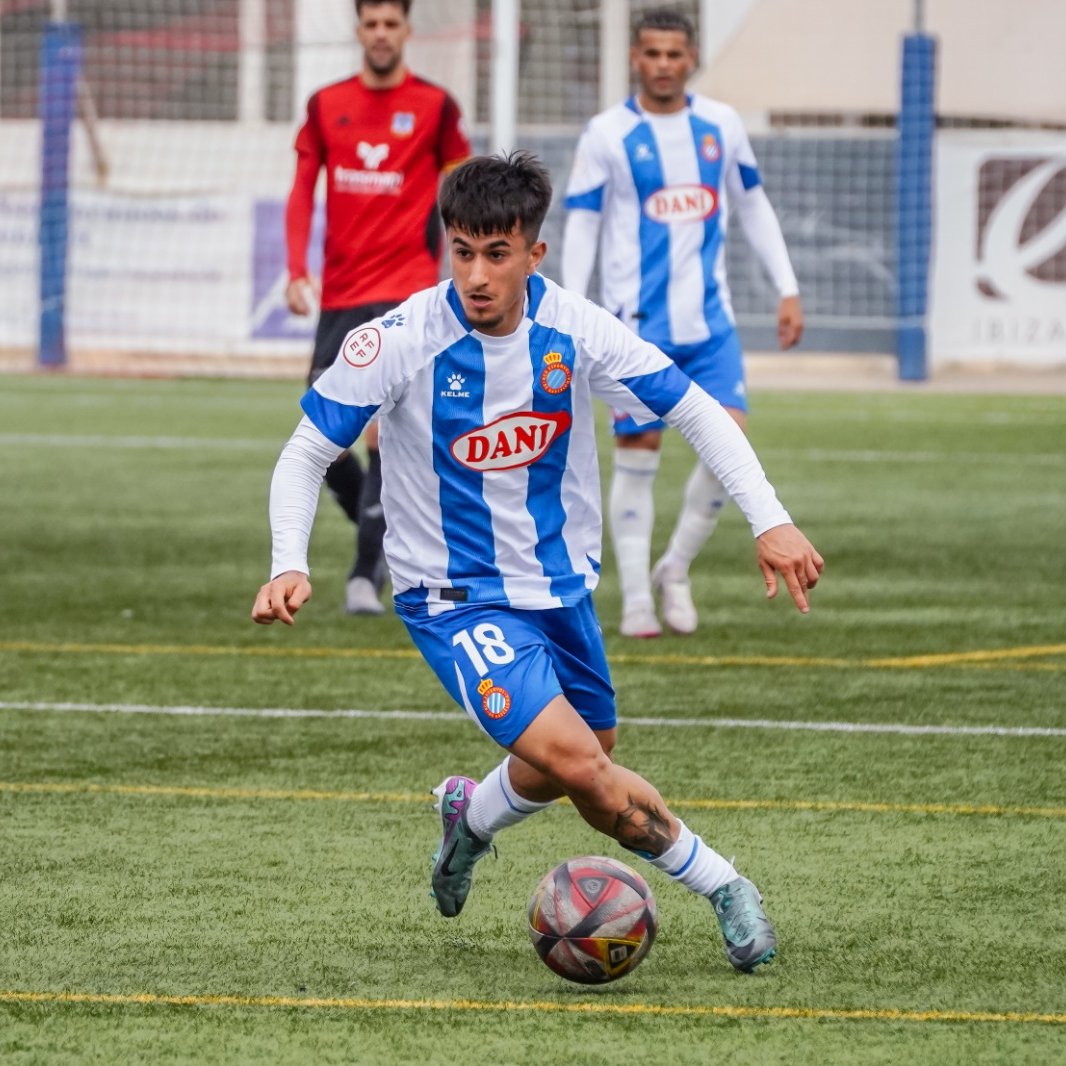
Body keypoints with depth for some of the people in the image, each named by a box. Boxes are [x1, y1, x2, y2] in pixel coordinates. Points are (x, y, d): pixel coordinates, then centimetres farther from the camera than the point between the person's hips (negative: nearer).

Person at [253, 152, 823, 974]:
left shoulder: (572, 328, -13)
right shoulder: (402, 342, -21)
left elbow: (695, 411, -6)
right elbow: (307, 452, -12)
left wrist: (771, 520, -17)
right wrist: (289, 566, -28)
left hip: (560, 584, 5)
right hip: (452, 595, -5)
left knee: (583, 763, 19)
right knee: (577, 763, -22)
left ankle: (473, 815, 51)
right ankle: (719, 885, -3)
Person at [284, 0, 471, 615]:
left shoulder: (434, 106, 0)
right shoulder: (327, 106, 9)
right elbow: (302, 193, 9)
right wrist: (298, 273, -3)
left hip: (405, 292, -4)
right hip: (338, 296, 4)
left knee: (383, 431, -15)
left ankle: (367, 575, -11)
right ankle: (383, 534, 28)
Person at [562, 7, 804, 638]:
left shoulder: (721, 126, 6)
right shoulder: (608, 135, -3)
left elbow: (753, 207, 17)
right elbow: (580, 229, -2)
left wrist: (788, 290, 11)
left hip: (709, 319, 3)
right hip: (637, 321, -3)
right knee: (638, 456, -1)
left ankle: (676, 570, 8)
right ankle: (637, 600, 7)